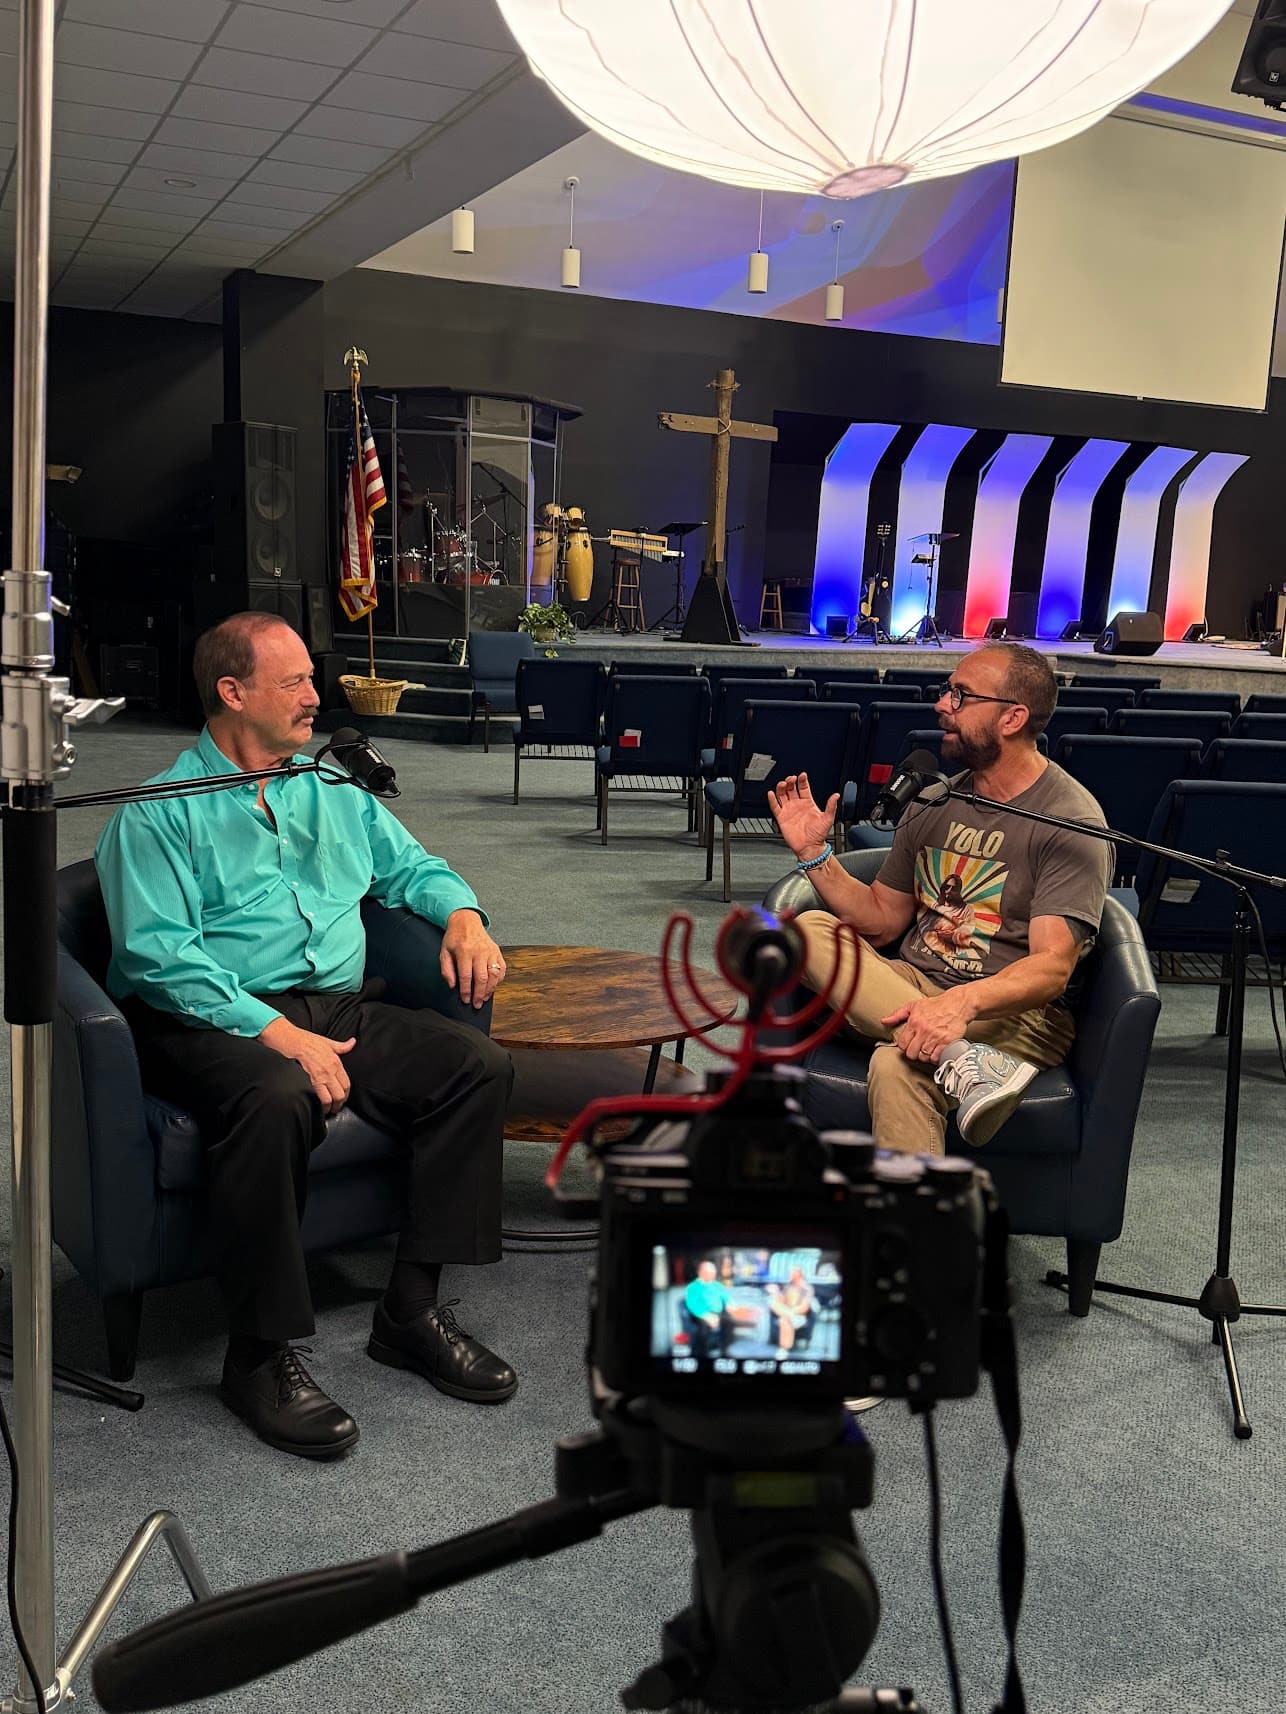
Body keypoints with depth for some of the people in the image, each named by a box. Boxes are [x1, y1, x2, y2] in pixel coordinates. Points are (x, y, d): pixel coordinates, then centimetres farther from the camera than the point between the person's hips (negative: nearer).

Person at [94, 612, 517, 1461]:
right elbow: (159, 953, -13)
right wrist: (277, 1034, -23)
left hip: (339, 1009, 6)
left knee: (480, 1063, -16)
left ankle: (412, 1305, -7)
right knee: (277, 1101, -38)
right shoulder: (159, 814, -1)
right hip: (213, 1021, -6)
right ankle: (263, 1355, -21)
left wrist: (463, 915, 2)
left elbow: (413, 865, 27)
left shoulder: (334, 791, 20)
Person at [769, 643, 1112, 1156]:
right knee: (810, 930, -22)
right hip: (911, 989, 8)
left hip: (1011, 1013, -7)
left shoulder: (1070, 821, -9)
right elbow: (882, 920, 17)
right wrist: (814, 854, 4)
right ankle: (961, 1061, -38)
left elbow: (1053, 966, -19)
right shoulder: (934, 802, 13)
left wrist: (962, 1002, -38)